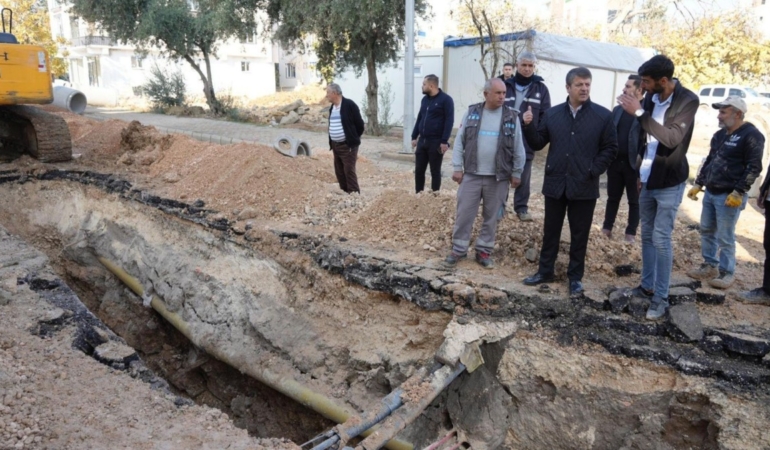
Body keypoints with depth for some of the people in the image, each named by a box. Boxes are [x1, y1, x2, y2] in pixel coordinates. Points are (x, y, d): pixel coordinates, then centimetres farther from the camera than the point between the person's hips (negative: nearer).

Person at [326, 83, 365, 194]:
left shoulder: (349, 105, -13)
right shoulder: (332, 107, 11)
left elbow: (359, 124, -10)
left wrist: (353, 139, -1)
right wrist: (331, 142, 11)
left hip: (348, 146, -8)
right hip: (336, 145, 8)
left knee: (349, 172, -8)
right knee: (339, 172, 11)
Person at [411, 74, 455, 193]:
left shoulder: (445, 99, -7)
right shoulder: (425, 99, 13)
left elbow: (449, 121, -11)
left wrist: (444, 141, -17)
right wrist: (414, 137, 13)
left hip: (436, 142, -6)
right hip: (422, 141, 6)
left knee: (435, 171, 3)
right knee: (419, 170, 7)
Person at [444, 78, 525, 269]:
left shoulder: (512, 117, 0)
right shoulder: (471, 113, 1)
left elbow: (518, 149, 4)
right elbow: (459, 142, 2)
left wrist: (516, 173, 2)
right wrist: (457, 168, -2)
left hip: (498, 178, 0)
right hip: (471, 175, 0)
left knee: (491, 217, 9)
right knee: (464, 214, 3)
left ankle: (484, 251, 21)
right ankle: (458, 250, 15)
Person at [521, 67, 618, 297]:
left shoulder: (603, 115, -2)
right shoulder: (552, 114, 5)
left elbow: (610, 148, 0)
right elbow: (537, 144, 5)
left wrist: (593, 171, -10)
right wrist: (529, 126, -12)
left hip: (584, 186, -2)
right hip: (555, 183, 2)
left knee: (579, 234, 8)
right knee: (550, 230, 12)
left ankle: (576, 277, 21)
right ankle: (545, 270, 26)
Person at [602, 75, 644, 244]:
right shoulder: (618, 109, 10)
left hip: (634, 163, -5)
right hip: (615, 161, 5)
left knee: (634, 200, 9)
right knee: (612, 197, 14)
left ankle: (631, 233, 19)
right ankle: (607, 228, 25)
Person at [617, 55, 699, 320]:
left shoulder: (687, 101, -15)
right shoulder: (651, 98, 3)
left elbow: (672, 138, -29)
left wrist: (639, 113, -31)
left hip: (669, 183, -6)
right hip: (647, 179, 7)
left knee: (661, 239, -5)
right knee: (647, 236, 13)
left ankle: (661, 298, 5)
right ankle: (647, 286, 26)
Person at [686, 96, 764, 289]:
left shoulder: (751, 135, -11)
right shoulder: (720, 134, 13)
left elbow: (753, 168, -15)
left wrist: (738, 192, -20)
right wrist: (698, 184, 16)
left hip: (729, 196, -8)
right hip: (710, 192, 8)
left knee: (725, 237, -2)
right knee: (707, 231, 14)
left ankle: (727, 272, 11)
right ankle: (710, 266, 26)